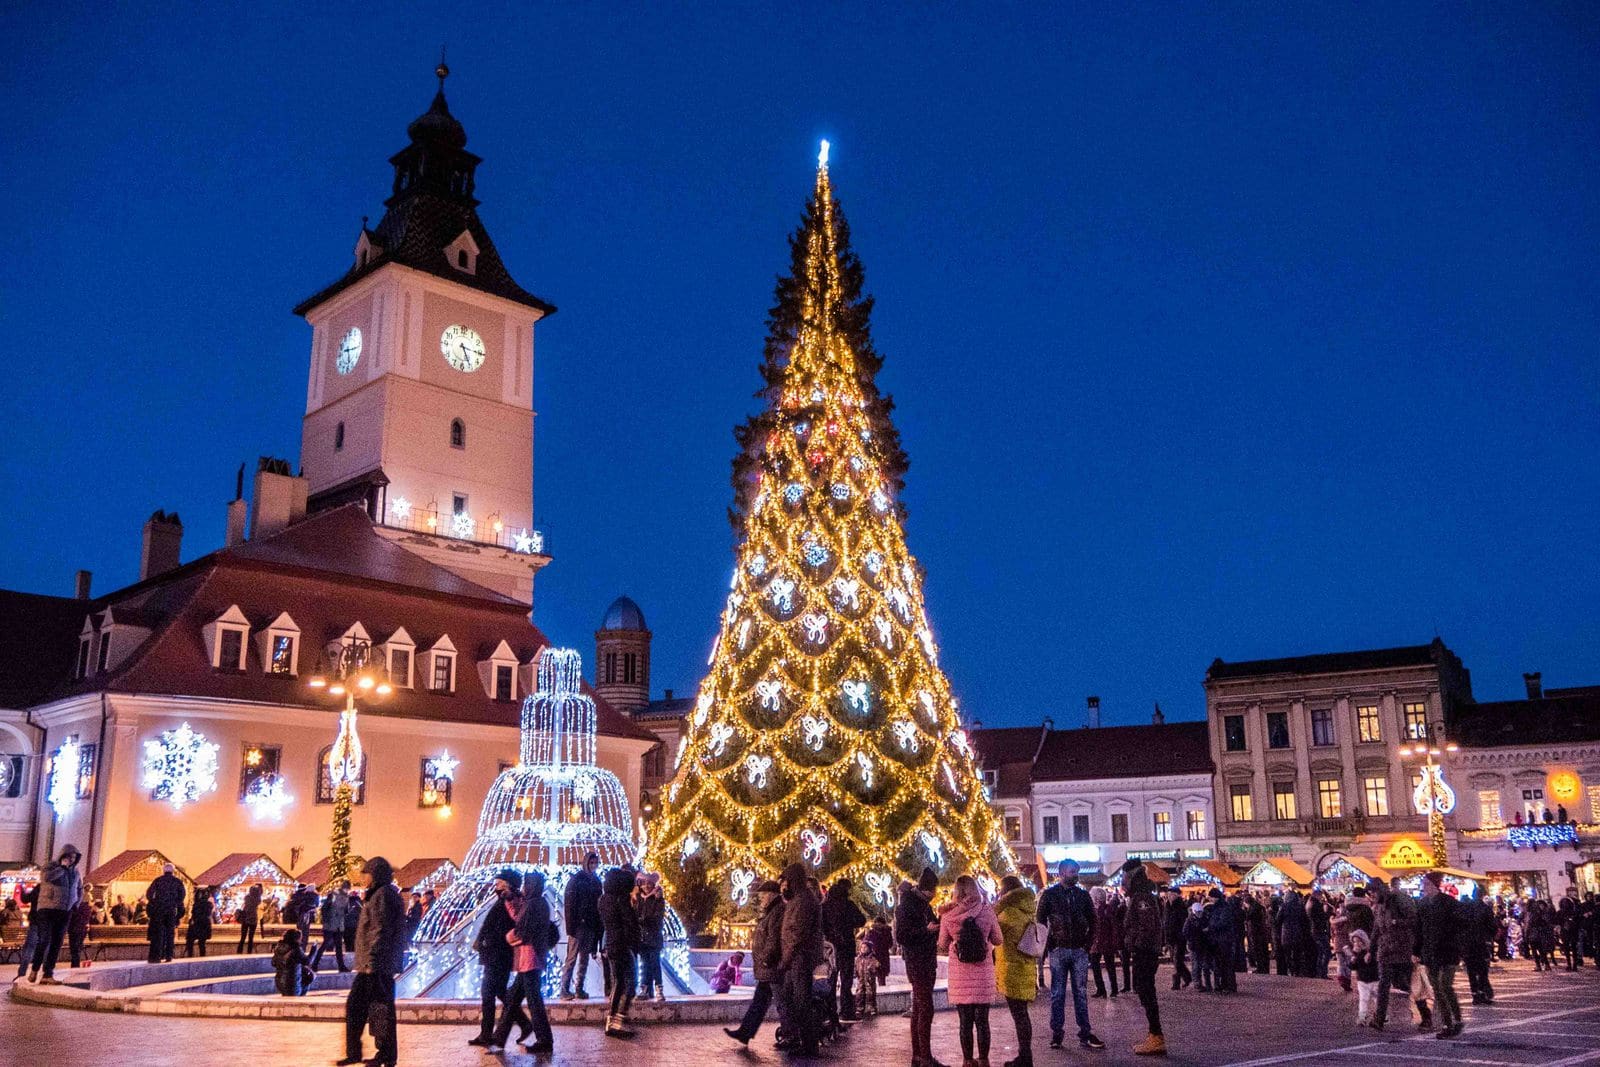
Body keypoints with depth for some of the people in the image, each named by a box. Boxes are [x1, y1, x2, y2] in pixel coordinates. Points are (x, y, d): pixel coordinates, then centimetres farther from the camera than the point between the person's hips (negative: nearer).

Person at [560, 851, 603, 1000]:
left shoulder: (596, 881, 13)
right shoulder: (576, 879, -5)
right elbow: (569, 903, -10)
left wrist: (598, 925, 6)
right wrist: (571, 925, -16)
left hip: (590, 925, 6)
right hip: (578, 925, -6)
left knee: (585, 958, 7)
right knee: (572, 957, -6)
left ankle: (579, 989, 11)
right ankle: (565, 990, -4)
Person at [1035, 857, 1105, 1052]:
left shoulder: (1083, 895, 10)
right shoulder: (1049, 894, 1)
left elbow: (1092, 920, 16)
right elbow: (1040, 920, 1)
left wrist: (1089, 942, 6)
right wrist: (1047, 944, -4)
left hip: (1079, 950, 2)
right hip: (1058, 950, -2)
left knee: (1081, 993, 4)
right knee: (1057, 993, 2)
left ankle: (1085, 1034, 7)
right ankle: (1057, 1033, 9)